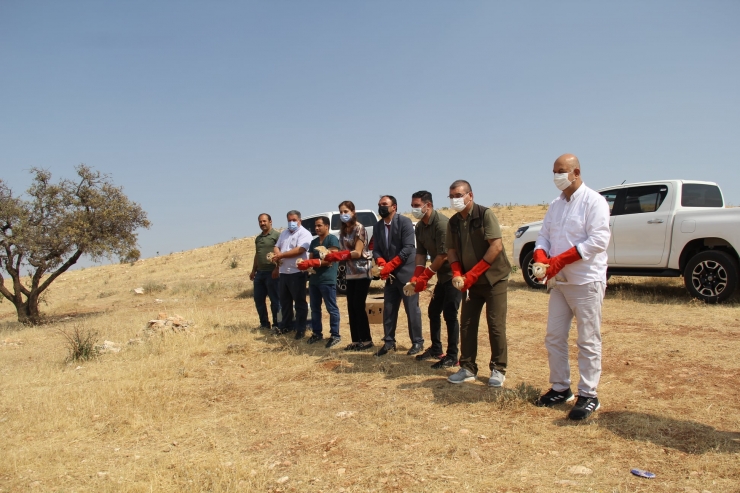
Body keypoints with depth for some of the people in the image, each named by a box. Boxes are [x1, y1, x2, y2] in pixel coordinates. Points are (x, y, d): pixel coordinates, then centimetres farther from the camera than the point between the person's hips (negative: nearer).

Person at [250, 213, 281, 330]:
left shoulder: (276, 235, -6)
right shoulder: (258, 238, 17)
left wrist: (277, 269, -19)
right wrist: (253, 270, 20)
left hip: (271, 273, -8)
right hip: (260, 273, 8)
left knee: (275, 300, 0)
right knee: (258, 299, 10)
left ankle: (276, 324, 8)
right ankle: (264, 323, 21)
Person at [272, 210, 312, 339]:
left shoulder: (304, 233, -8)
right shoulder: (284, 233, 18)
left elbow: (299, 250, -21)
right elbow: (277, 246, 18)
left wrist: (281, 255, -16)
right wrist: (277, 255, -7)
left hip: (297, 272, -8)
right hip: (284, 272, 8)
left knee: (299, 301, -1)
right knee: (284, 300, 15)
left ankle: (301, 328, 5)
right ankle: (286, 325, 28)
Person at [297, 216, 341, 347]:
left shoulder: (332, 239, -6)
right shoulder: (314, 242, 18)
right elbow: (311, 259, 17)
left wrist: (313, 263, -18)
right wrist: (306, 264, -7)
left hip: (327, 280, -8)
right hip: (313, 279, 8)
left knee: (332, 308, -3)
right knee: (314, 308, 13)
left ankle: (335, 335, 2)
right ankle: (317, 333, 23)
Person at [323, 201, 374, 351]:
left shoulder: (359, 228, -10)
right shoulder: (343, 231, 12)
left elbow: (357, 253, -18)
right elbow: (342, 251, 9)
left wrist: (337, 255, -28)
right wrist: (331, 255, -11)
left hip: (362, 272, -7)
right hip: (350, 273, 7)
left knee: (359, 306, -7)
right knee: (351, 307, 6)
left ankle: (366, 340, 4)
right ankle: (356, 340, 14)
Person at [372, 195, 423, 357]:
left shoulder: (404, 222, -10)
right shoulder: (377, 227, 9)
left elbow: (408, 248, -18)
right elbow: (376, 249, 6)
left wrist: (390, 265, -21)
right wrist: (381, 263, -16)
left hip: (406, 272, -6)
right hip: (390, 275, 6)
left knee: (412, 309, 1)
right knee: (388, 310, 9)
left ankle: (417, 342, 14)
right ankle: (389, 342, 19)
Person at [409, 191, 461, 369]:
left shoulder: (441, 223, -23)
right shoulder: (419, 227, 4)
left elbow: (443, 255, -24)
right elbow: (421, 254, 3)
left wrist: (424, 277, -19)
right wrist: (416, 277, -10)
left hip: (454, 274, -9)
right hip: (442, 275, 9)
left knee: (449, 314, -8)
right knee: (433, 311, 13)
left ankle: (452, 357, 1)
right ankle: (436, 349, 27)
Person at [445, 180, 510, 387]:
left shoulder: (485, 214, -13)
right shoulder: (453, 222, 3)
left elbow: (496, 246, -19)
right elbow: (451, 250, 8)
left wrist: (473, 274, -20)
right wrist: (457, 274, -11)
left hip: (494, 278, -5)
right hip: (470, 282, 5)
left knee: (496, 325, -2)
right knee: (466, 325, 6)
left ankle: (498, 370, 11)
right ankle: (468, 368, 16)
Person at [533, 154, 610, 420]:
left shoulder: (593, 201, -9)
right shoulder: (556, 205, 14)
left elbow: (598, 240, -18)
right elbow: (544, 236, 11)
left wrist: (560, 259, -22)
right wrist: (541, 257, -11)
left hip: (586, 281, -7)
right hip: (559, 281, 7)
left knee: (588, 341, 1)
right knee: (554, 337, 10)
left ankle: (588, 395, 11)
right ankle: (560, 388, 24)